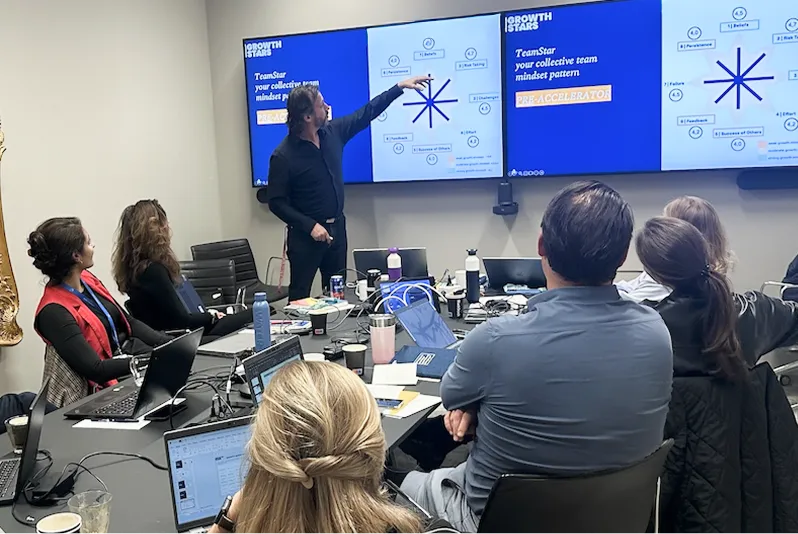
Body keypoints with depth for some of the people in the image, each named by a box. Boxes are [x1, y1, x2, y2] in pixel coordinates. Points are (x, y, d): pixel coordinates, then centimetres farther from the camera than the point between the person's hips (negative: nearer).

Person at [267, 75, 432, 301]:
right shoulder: (283, 156, -17)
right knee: (299, 298, 0)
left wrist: (400, 86, 11)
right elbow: (276, 202, -14)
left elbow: (366, 113, 11)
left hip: (337, 228, 6)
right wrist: (310, 226, -22)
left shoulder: (333, 132, -1)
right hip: (306, 235, -6)